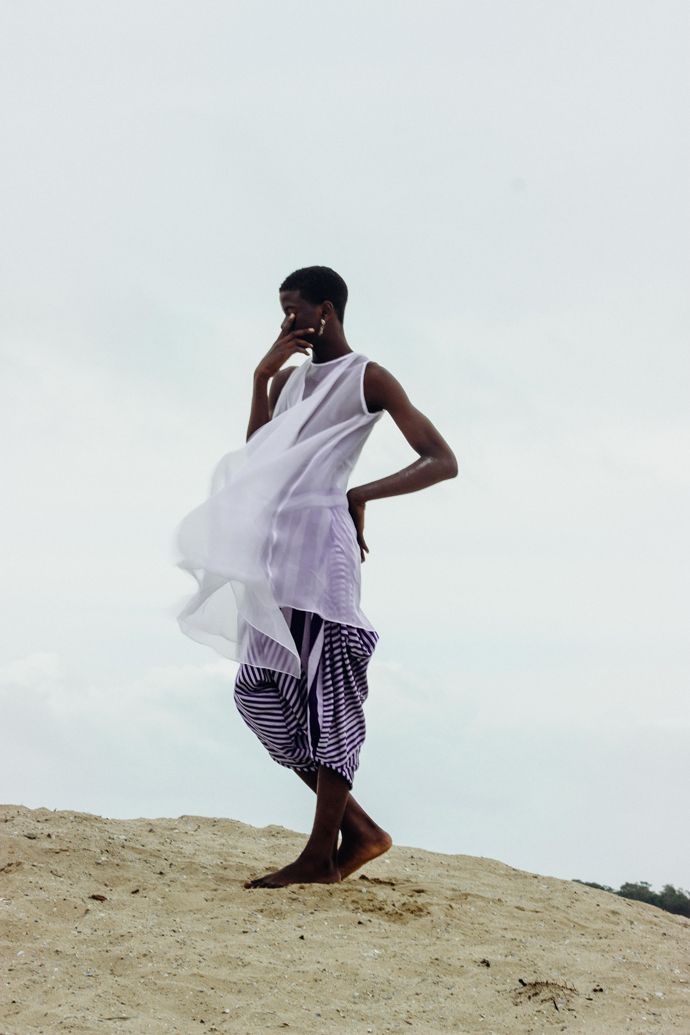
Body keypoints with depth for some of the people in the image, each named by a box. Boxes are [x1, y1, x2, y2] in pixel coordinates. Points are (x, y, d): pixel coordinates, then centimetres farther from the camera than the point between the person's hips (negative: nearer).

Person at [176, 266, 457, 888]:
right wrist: (262, 375, 7)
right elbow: (255, 459, 13)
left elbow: (443, 462, -3)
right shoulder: (287, 379, 23)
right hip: (273, 542, 8)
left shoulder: (367, 380, 2)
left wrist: (363, 495, -14)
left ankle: (322, 854, -6)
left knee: (329, 694, -8)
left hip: (321, 538, -8)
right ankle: (361, 831, 10)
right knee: (262, 693, 4)